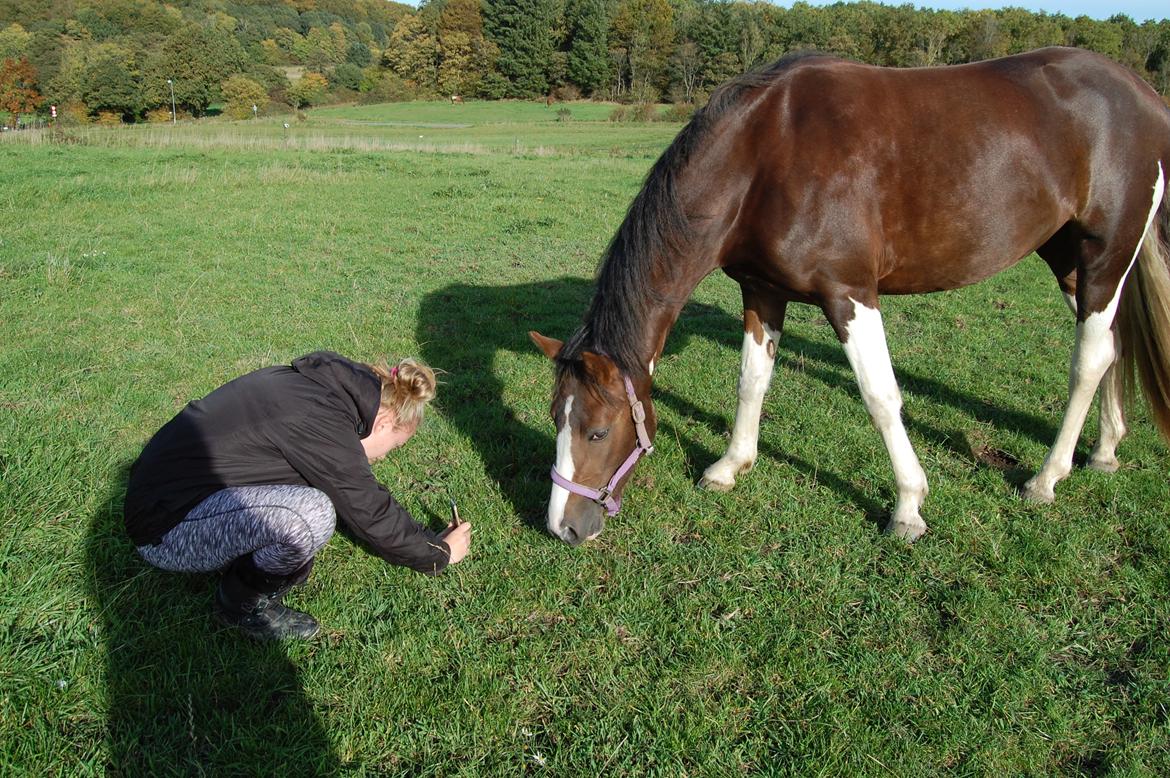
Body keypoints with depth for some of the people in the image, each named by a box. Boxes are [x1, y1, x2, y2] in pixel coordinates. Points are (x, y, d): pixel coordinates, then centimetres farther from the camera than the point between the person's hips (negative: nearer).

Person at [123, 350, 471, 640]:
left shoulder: (310, 384, 6)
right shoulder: (320, 420, -22)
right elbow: (372, 514, -15)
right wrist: (440, 554, 1)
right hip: (165, 529, -9)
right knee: (311, 515, -28)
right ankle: (242, 603, -1)